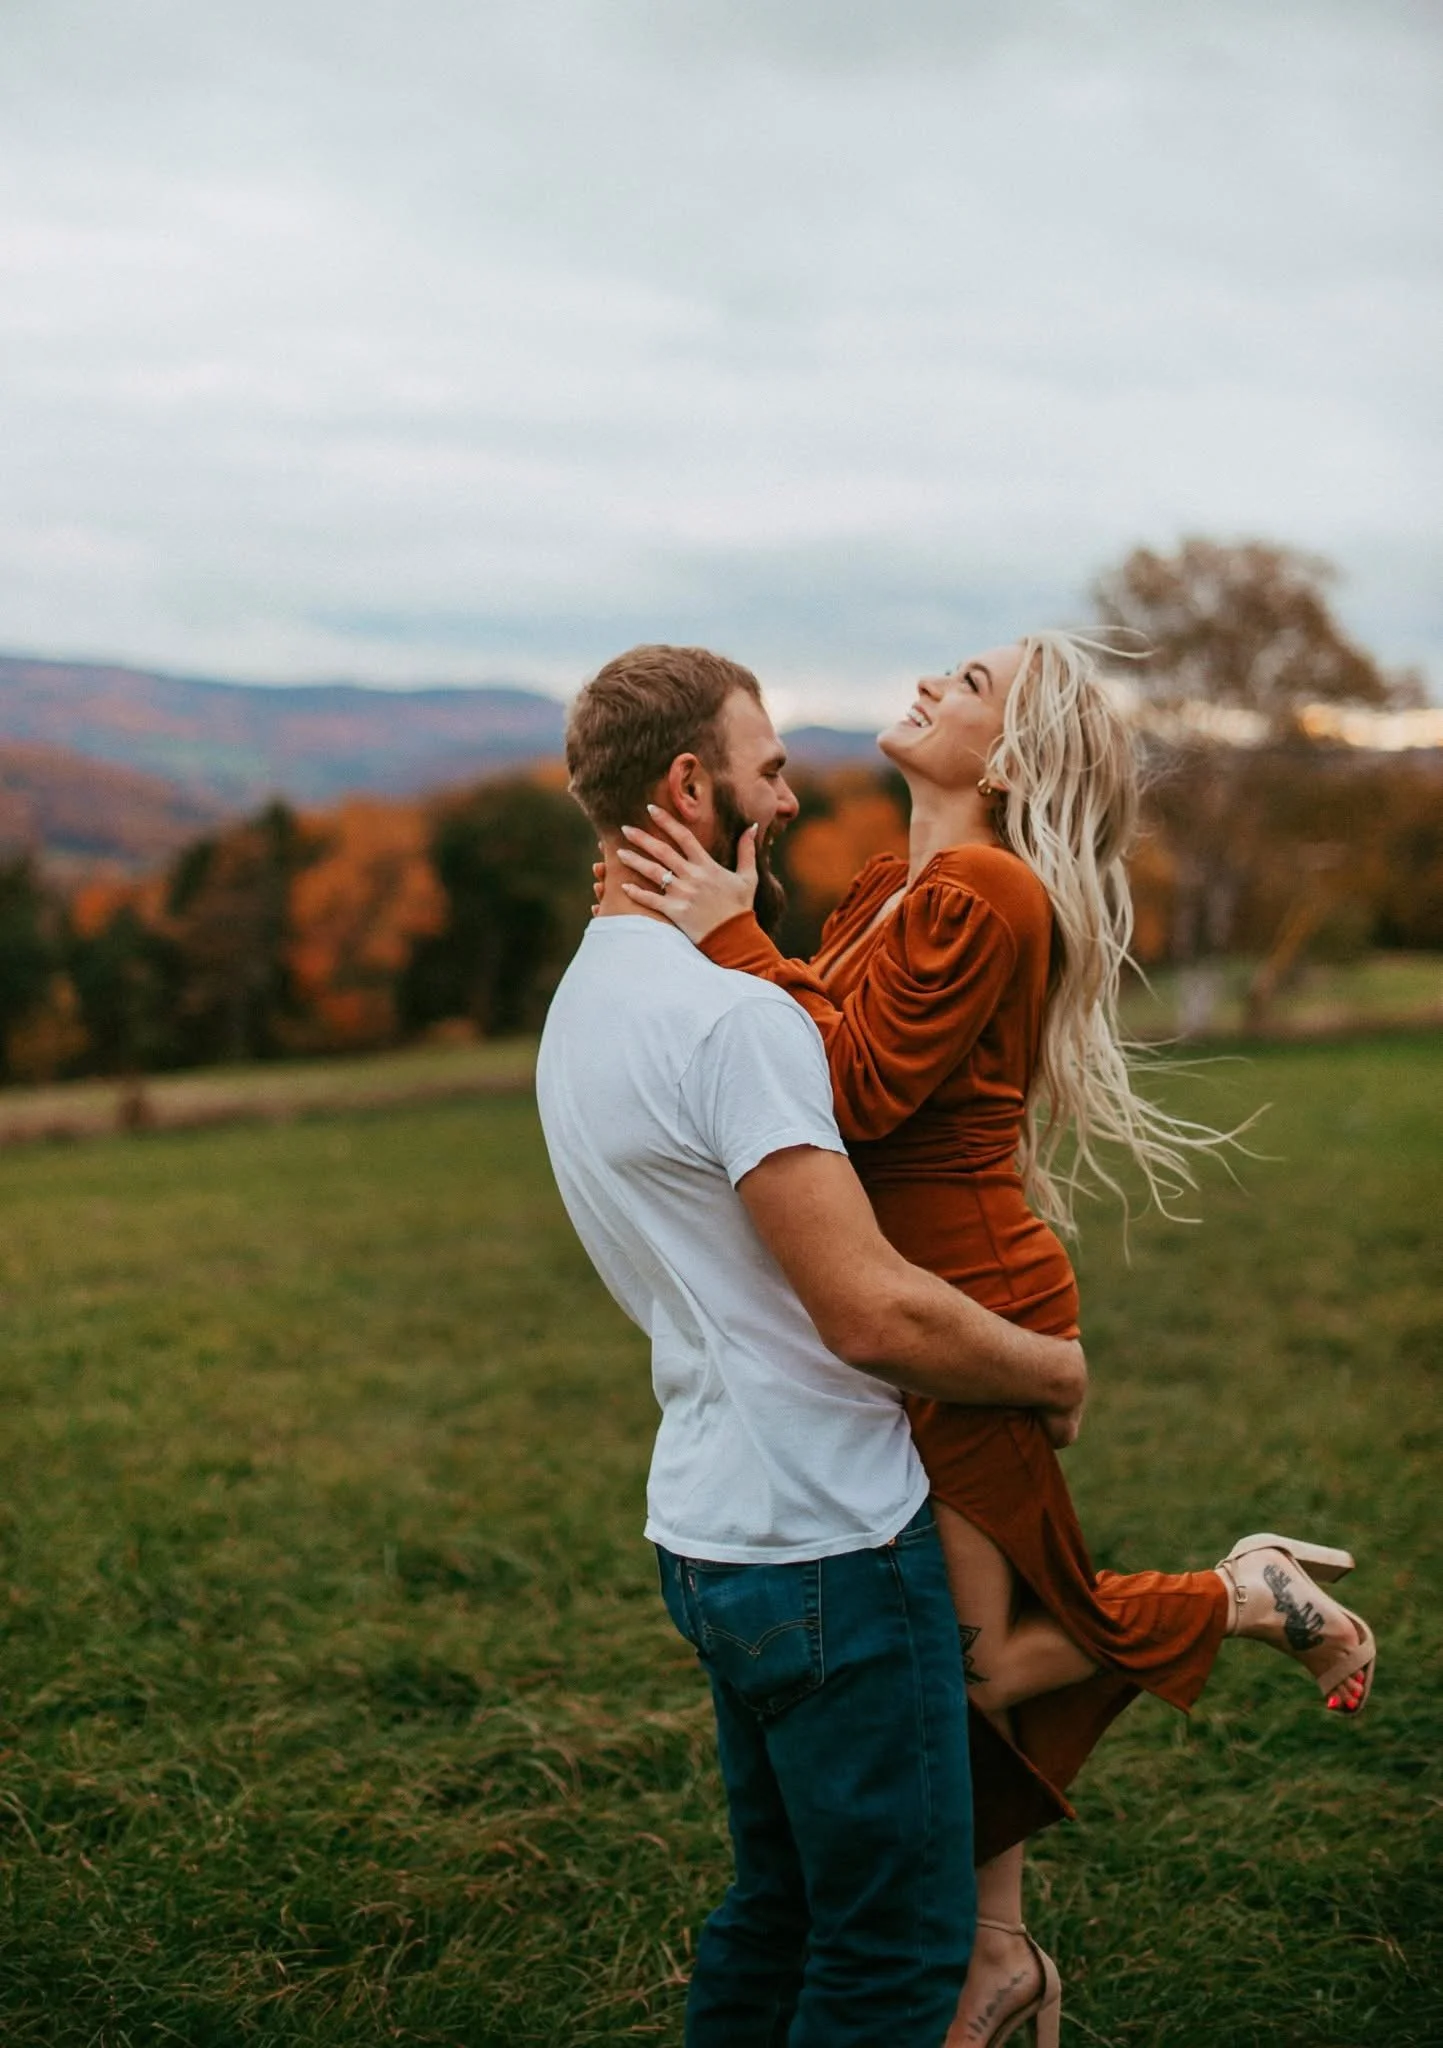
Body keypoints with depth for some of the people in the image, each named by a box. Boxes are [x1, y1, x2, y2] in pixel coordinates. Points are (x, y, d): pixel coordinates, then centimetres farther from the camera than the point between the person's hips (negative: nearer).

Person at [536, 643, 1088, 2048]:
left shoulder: (583, 1003, 12)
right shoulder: (727, 1015, -21)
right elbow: (874, 1314, -24)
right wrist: (1055, 1370, -7)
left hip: (714, 1527, 10)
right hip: (828, 1543, -10)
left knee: (780, 1912, 21)